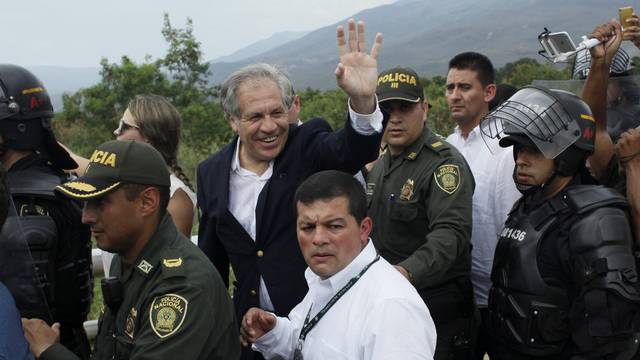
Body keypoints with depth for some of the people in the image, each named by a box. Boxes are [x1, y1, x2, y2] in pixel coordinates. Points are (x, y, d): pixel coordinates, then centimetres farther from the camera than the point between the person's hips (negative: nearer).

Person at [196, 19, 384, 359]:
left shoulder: (310, 146, -9)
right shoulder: (212, 172, 0)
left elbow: (355, 150, -31)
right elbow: (211, 258, 10)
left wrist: (362, 99, -50)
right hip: (251, 329, 3)